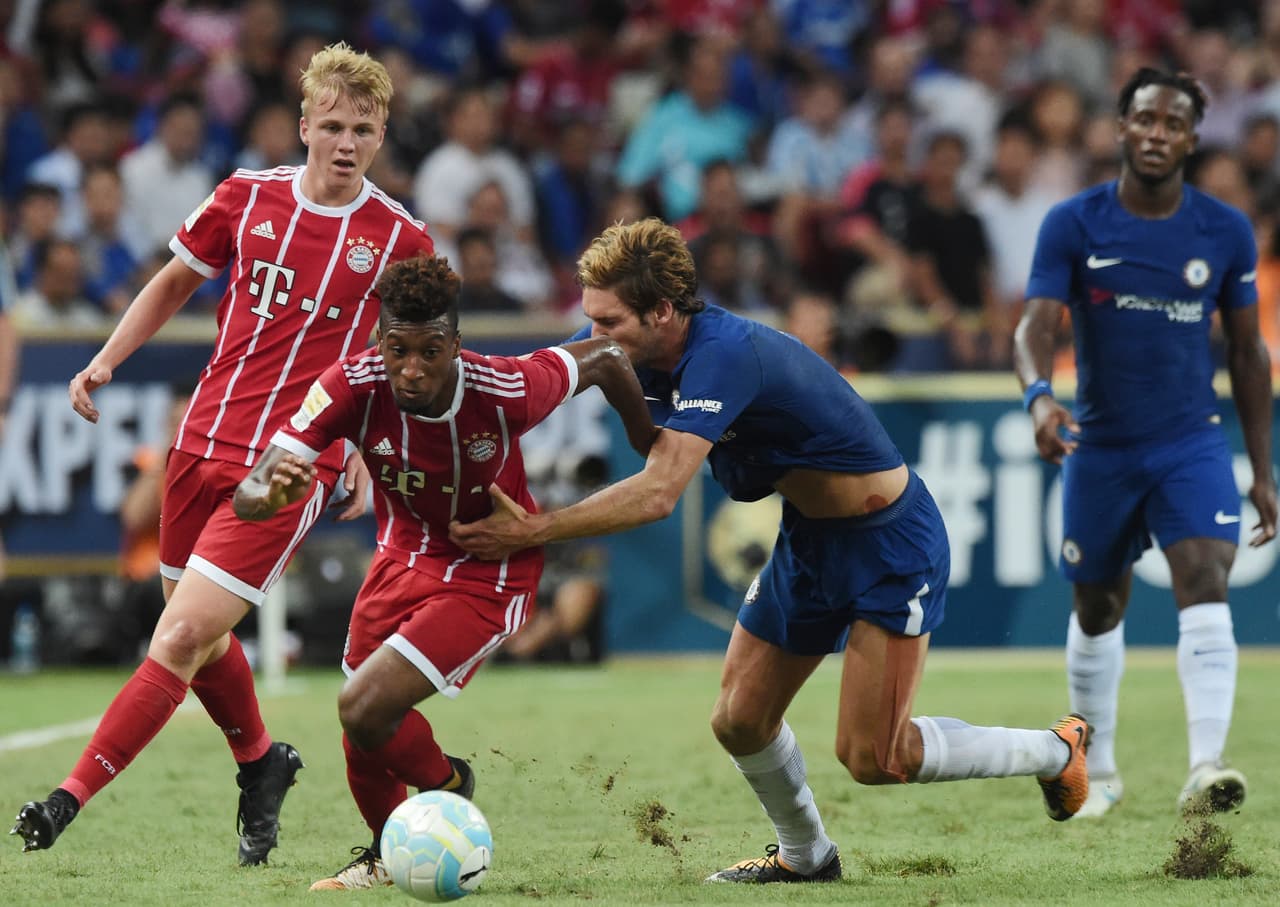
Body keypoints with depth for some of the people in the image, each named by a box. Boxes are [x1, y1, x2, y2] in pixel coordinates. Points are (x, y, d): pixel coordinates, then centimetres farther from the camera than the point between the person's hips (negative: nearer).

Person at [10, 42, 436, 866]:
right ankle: (261, 762, 43)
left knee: (184, 637, -14)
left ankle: (72, 798, -12)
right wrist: (108, 360, 9)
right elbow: (175, 282, 19)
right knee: (200, 636, 16)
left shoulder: (400, 239, -4)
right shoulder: (246, 198, 3)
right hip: (204, 443, 5)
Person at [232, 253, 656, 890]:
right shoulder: (353, 387, -25)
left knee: (364, 709, -19)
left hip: (488, 575, -4)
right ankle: (388, 854, 43)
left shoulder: (506, 390, -30)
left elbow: (605, 359, -9)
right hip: (403, 558, 4)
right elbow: (247, 497, -27)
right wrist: (273, 493, -53)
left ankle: (447, 784, 13)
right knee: (361, 740, 11)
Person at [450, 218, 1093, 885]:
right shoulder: (649, 353, -6)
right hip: (808, 540, 9)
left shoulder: (723, 354, -32)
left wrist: (534, 531, -39)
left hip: (891, 546, -9)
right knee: (739, 723, 7)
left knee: (873, 759, -9)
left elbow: (657, 493, -40)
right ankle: (804, 855, 33)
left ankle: (1055, 750, 12)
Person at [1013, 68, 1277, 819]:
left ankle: (1207, 767, -31)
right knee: (1097, 608, 12)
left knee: (1205, 585, -21)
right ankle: (1098, 771, 30)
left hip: (1192, 445, 0)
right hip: (1101, 446, 1)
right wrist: (1039, 395, -37)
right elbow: (1036, 326, -14)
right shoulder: (1073, 225, -6)